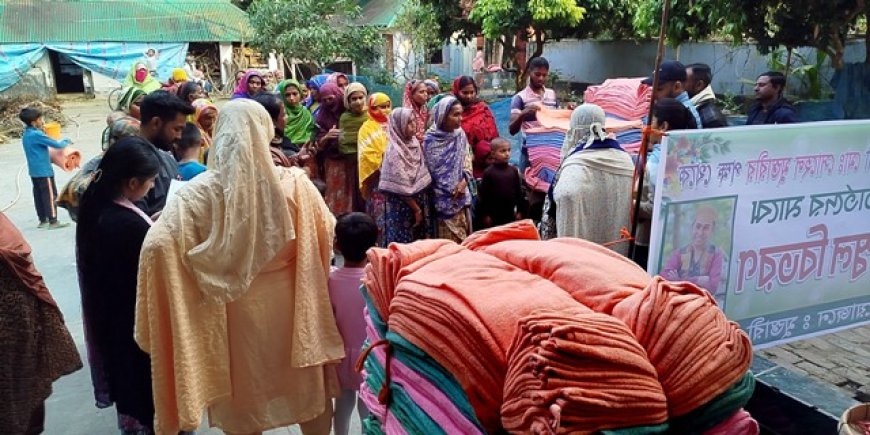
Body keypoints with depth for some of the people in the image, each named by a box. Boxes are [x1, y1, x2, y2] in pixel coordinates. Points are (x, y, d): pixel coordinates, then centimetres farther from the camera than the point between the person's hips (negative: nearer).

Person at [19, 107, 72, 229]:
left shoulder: (26, 135, 11)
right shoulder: (37, 134, -18)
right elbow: (57, 144, -18)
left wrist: (50, 158, 20)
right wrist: (66, 141, 0)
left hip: (34, 170, 9)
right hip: (44, 170, -9)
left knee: (38, 195, 12)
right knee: (50, 195, -4)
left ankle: (43, 220, 18)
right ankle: (53, 221, -2)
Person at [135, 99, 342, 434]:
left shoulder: (201, 192, -17)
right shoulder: (294, 183, -15)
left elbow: (158, 244, -22)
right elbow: (327, 231, -4)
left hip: (237, 310, 0)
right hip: (290, 303, 1)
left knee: (245, 397, 22)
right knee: (307, 390, 23)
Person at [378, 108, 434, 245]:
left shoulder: (414, 142, 3)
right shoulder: (395, 151, -20)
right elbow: (401, 188, -20)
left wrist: (421, 207, 5)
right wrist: (416, 209, -13)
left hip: (419, 200, 7)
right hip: (402, 207, -7)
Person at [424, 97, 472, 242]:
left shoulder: (460, 135, 2)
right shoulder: (430, 139, -11)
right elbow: (427, 169, -8)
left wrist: (464, 180, -8)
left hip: (460, 195, 4)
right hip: (442, 198, -4)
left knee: (463, 237, 11)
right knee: (449, 240, 2)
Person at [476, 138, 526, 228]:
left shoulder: (514, 171, 2)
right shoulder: (488, 172, -9)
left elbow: (519, 191, 7)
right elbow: (483, 195, -7)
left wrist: (520, 211, 6)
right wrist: (485, 215, -8)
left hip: (510, 214, 3)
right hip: (494, 215, -3)